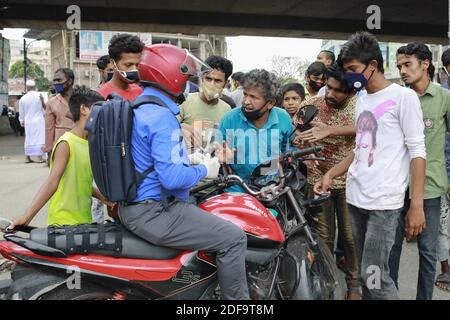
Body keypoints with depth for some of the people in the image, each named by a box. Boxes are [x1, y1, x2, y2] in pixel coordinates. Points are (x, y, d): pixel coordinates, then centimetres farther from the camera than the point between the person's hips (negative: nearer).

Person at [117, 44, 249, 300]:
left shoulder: (139, 107, 11)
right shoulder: (162, 116, -21)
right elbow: (172, 177, -28)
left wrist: (187, 160, 12)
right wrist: (204, 170, -10)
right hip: (154, 213, -11)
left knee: (203, 210, 31)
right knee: (233, 238, -11)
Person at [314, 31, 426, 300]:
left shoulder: (403, 96, -5)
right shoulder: (362, 100, 16)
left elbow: (417, 152, -9)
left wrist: (417, 205, -15)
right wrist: (331, 174, 13)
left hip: (384, 201, -7)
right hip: (356, 198, 7)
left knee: (375, 277, -9)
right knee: (365, 275, 13)